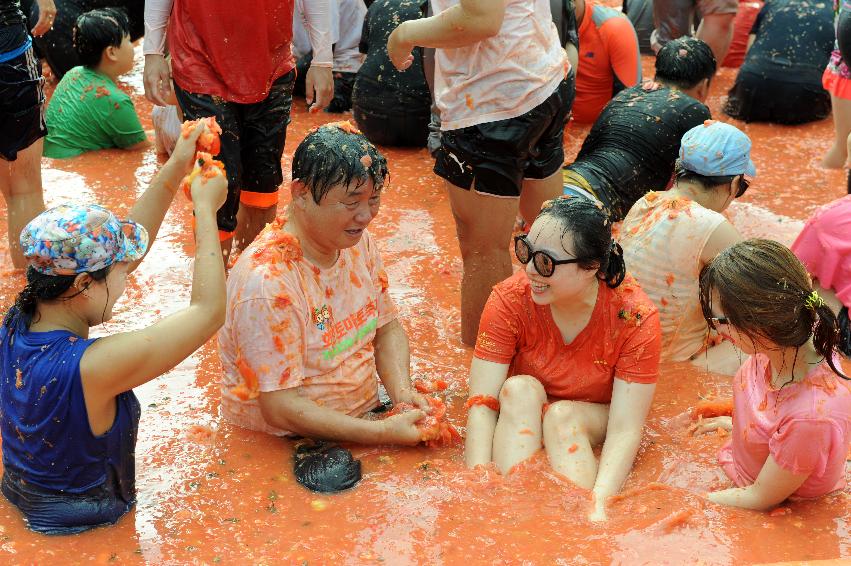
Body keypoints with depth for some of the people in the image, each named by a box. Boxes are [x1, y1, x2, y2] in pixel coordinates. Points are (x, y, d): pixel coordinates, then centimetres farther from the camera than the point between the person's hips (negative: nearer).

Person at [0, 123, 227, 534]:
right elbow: (209, 311, -28)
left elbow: (120, 250, -5)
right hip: (79, 527, -7)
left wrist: (174, 169, -6)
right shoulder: (90, 368, -37)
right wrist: (206, 208, -18)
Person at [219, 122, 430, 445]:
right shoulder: (266, 283, -25)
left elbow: (387, 328, 12)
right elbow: (281, 408, -24)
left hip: (364, 415, 7)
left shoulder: (359, 242, 0)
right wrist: (383, 433, -26)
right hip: (282, 445, -7)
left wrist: (401, 390, -8)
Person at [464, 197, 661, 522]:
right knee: (520, 388, -29)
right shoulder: (510, 299, -21)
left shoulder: (634, 316, -24)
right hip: (521, 422, 1)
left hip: (594, 425, -1)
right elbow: (481, 403, -25)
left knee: (563, 415, -31)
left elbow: (624, 430, -26)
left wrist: (598, 503, -42)